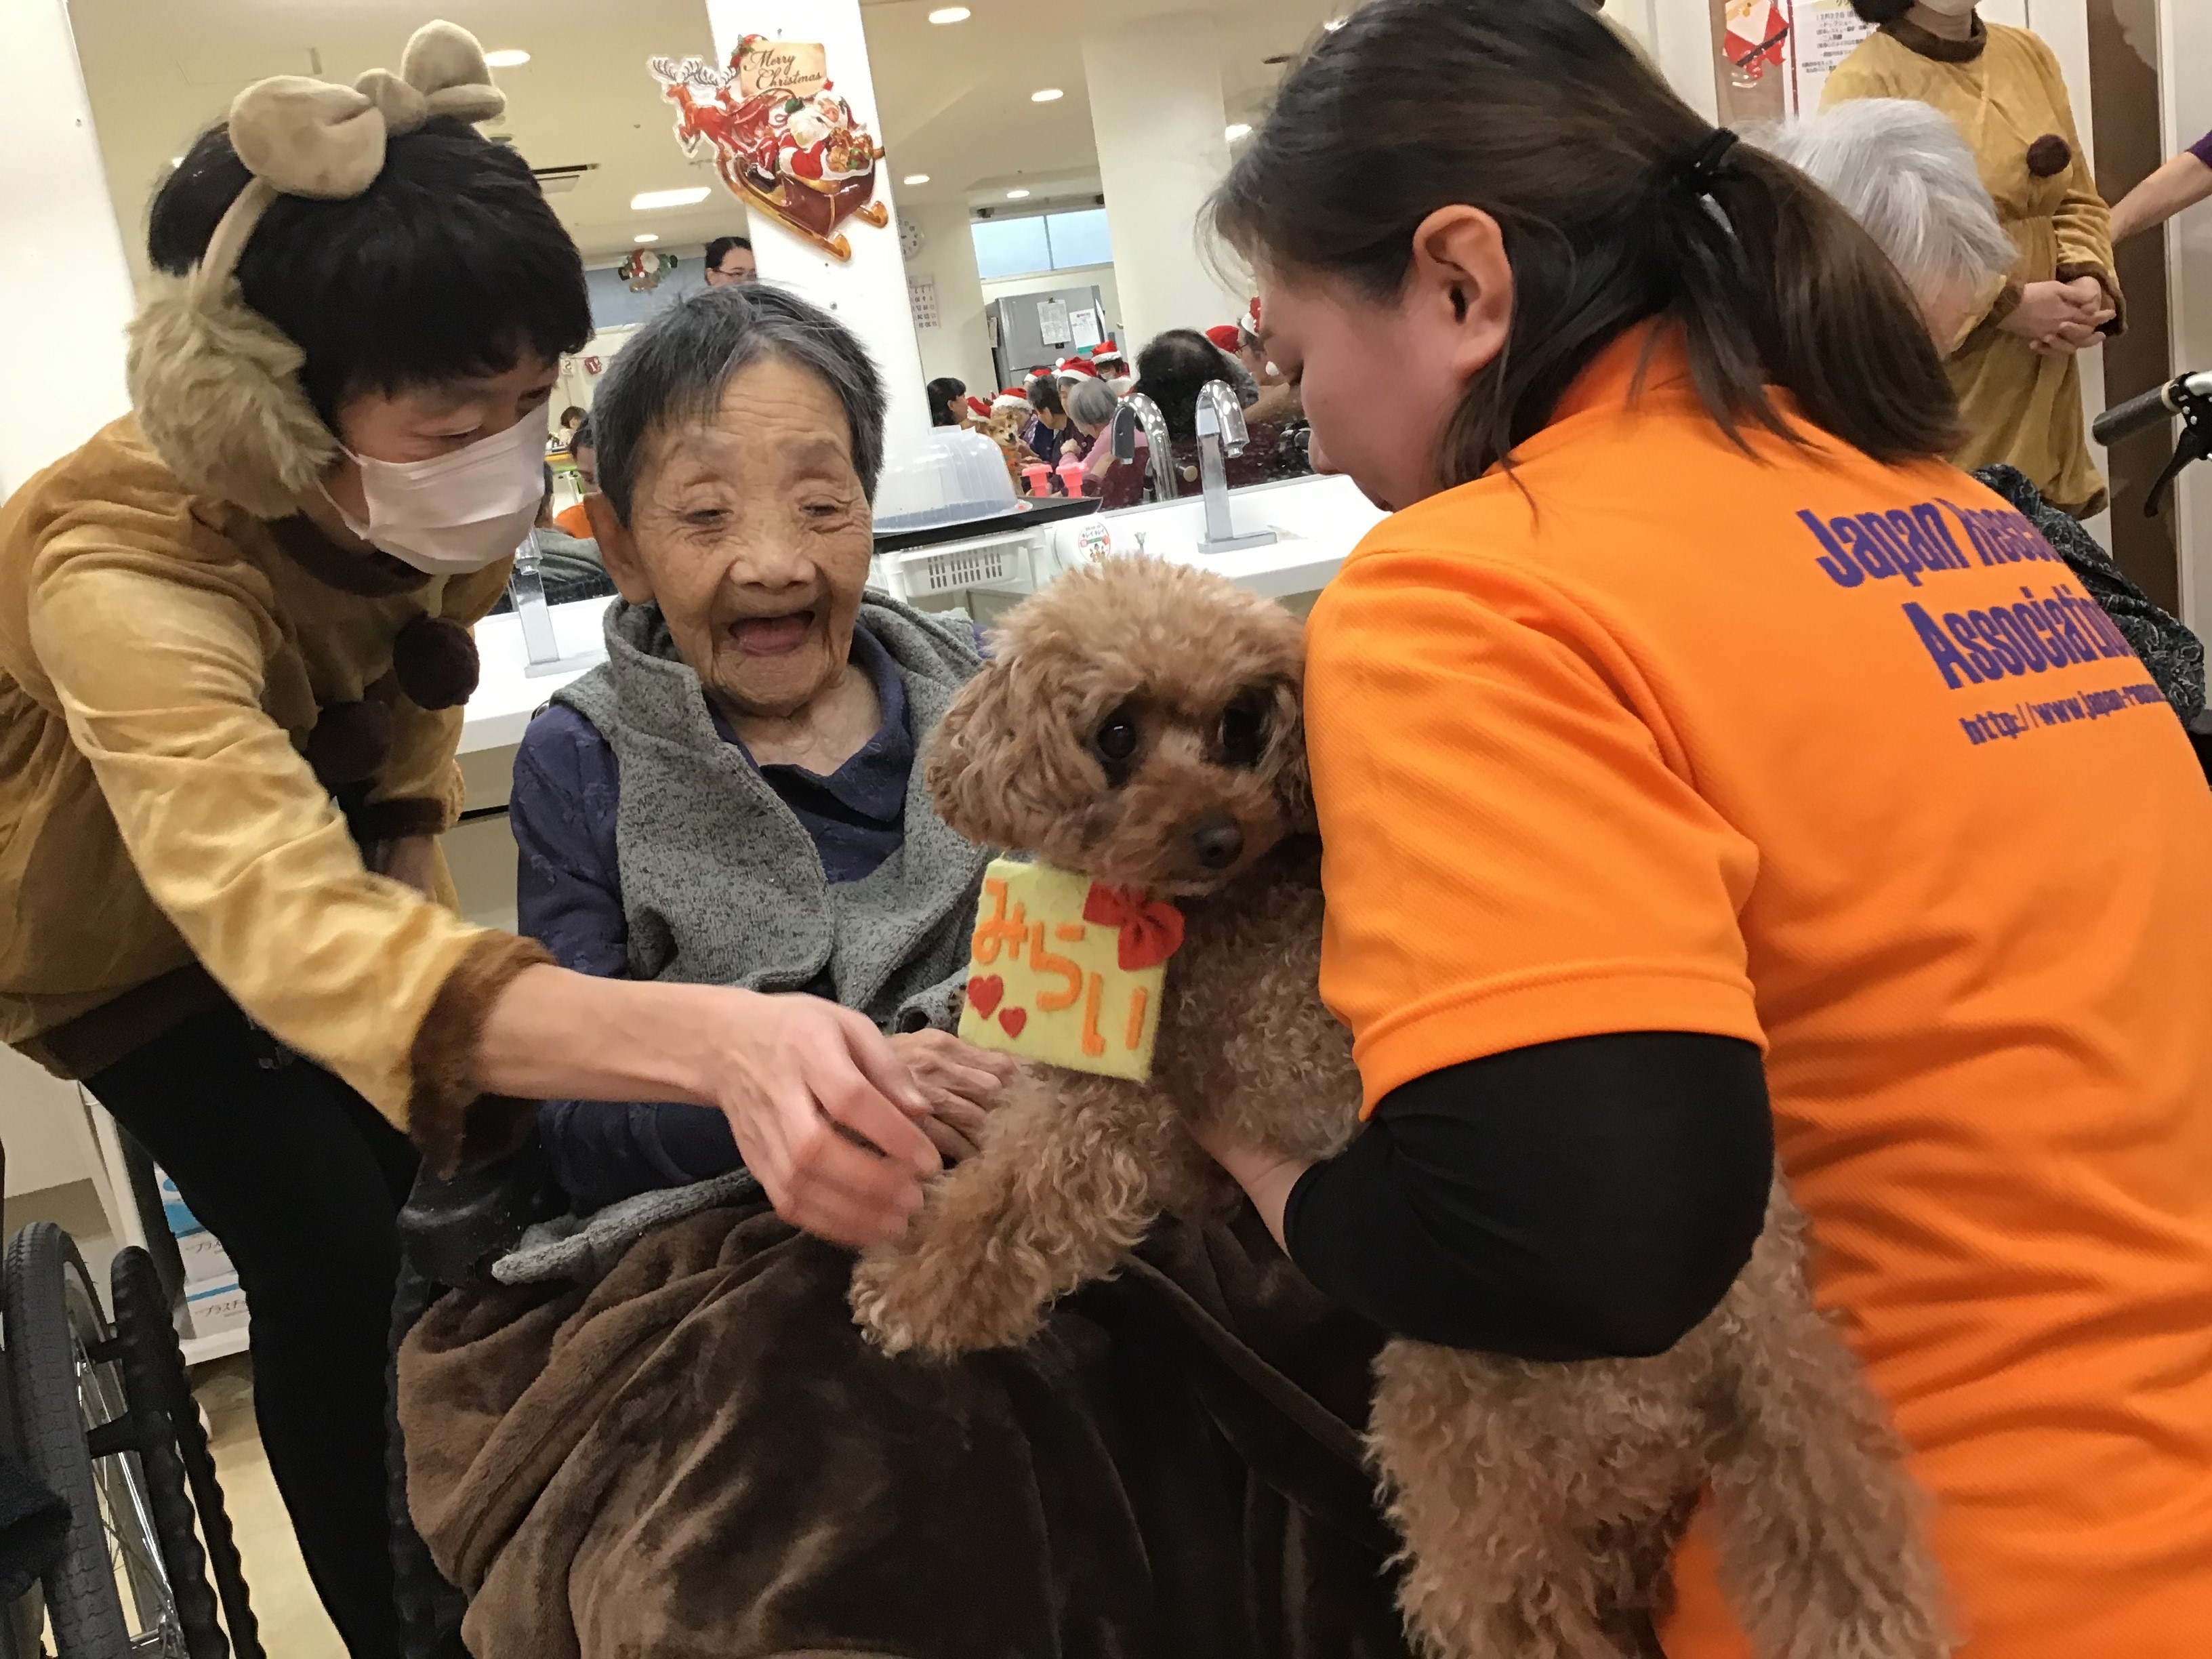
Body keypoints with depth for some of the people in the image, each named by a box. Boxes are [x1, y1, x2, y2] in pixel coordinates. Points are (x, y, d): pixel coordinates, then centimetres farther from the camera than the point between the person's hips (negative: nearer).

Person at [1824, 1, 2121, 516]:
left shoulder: (2029, 54, 10)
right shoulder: (1865, 84, -9)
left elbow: (2078, 200, 16)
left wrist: (2087, 280, -5)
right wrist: (2005, 304, -15)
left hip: (2039, 382, 6)